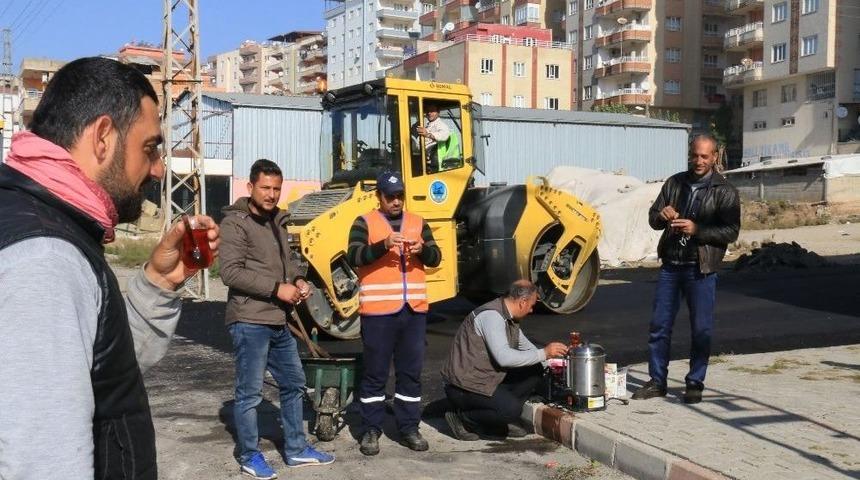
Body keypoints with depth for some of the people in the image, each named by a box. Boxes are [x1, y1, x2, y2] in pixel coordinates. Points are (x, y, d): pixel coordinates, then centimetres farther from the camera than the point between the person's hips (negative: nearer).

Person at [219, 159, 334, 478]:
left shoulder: (277, 221, 15)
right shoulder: (235, 223, -11)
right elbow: (230, 272, -19)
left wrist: (298, 280, 3)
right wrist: (277, 288, -21)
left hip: (278, 322, 9)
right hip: (250, 322, -9)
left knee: (293, 384, 16)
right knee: (250, 392, 1)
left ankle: (296, 450, 29)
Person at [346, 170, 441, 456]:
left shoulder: (418, 223, 14)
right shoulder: (364, 223, 2)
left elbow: (436, 258, 7)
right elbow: (353, 257, -12)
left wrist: (422, 249, -15)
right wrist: (383, 245, -27)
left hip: (414, 309, 4)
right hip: (378, 311, -4)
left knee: (411, 371, 10)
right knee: (375, 372, 4)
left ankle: (409, 428, 19)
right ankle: (370, 430, 13)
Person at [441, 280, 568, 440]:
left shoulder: (509, 317, 10)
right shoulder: (491, 315, -21)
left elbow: (525, 345, 27)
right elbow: (503, 357, -31)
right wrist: (543, 353, -24)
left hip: (489, 379, 10)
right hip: (464, 386, -10)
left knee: (534, 371, 3)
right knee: (512, 409, -27)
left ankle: (503, 418, 6)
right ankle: (462, 418, -6)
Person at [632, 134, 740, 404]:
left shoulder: (724, 192, -2)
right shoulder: (675, 183, 9)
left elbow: (731, 232, -9)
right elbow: (652, 219, 11)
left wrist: (696, 229, -21)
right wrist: (662, 216, -12)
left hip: (701, 270, -4)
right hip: (670, 266, 4)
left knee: (701, 329, 4)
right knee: (659, 325, 7)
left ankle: (695, 383, 16)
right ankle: (657, 381, 17)